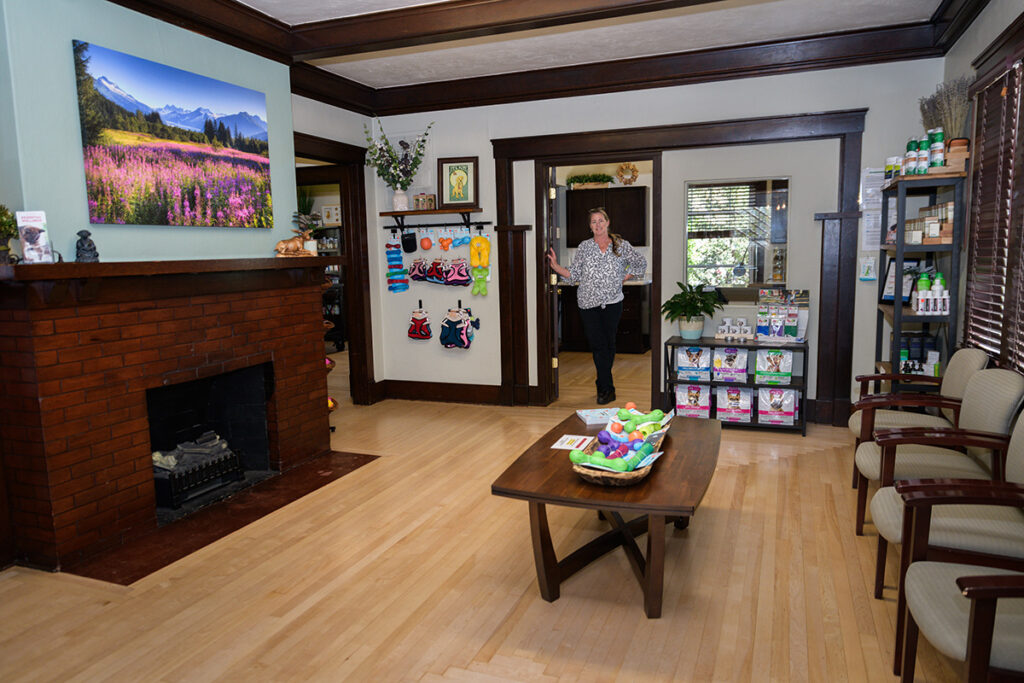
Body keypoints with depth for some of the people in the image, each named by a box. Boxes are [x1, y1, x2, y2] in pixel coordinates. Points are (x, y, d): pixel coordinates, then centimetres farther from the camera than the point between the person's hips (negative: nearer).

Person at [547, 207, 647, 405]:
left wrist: (623, 279, 6)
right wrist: (555, 266, -9)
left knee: (609, 344, 6)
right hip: (589, 303, 0)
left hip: (612, 302, 0)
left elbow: (641, 263, 15)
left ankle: (602, 385, 22)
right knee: (598, 345, -5)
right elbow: (574, 274, 4)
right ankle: (608, 389, 1)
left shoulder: (621, 245, 5)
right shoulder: (584, 247, 6)